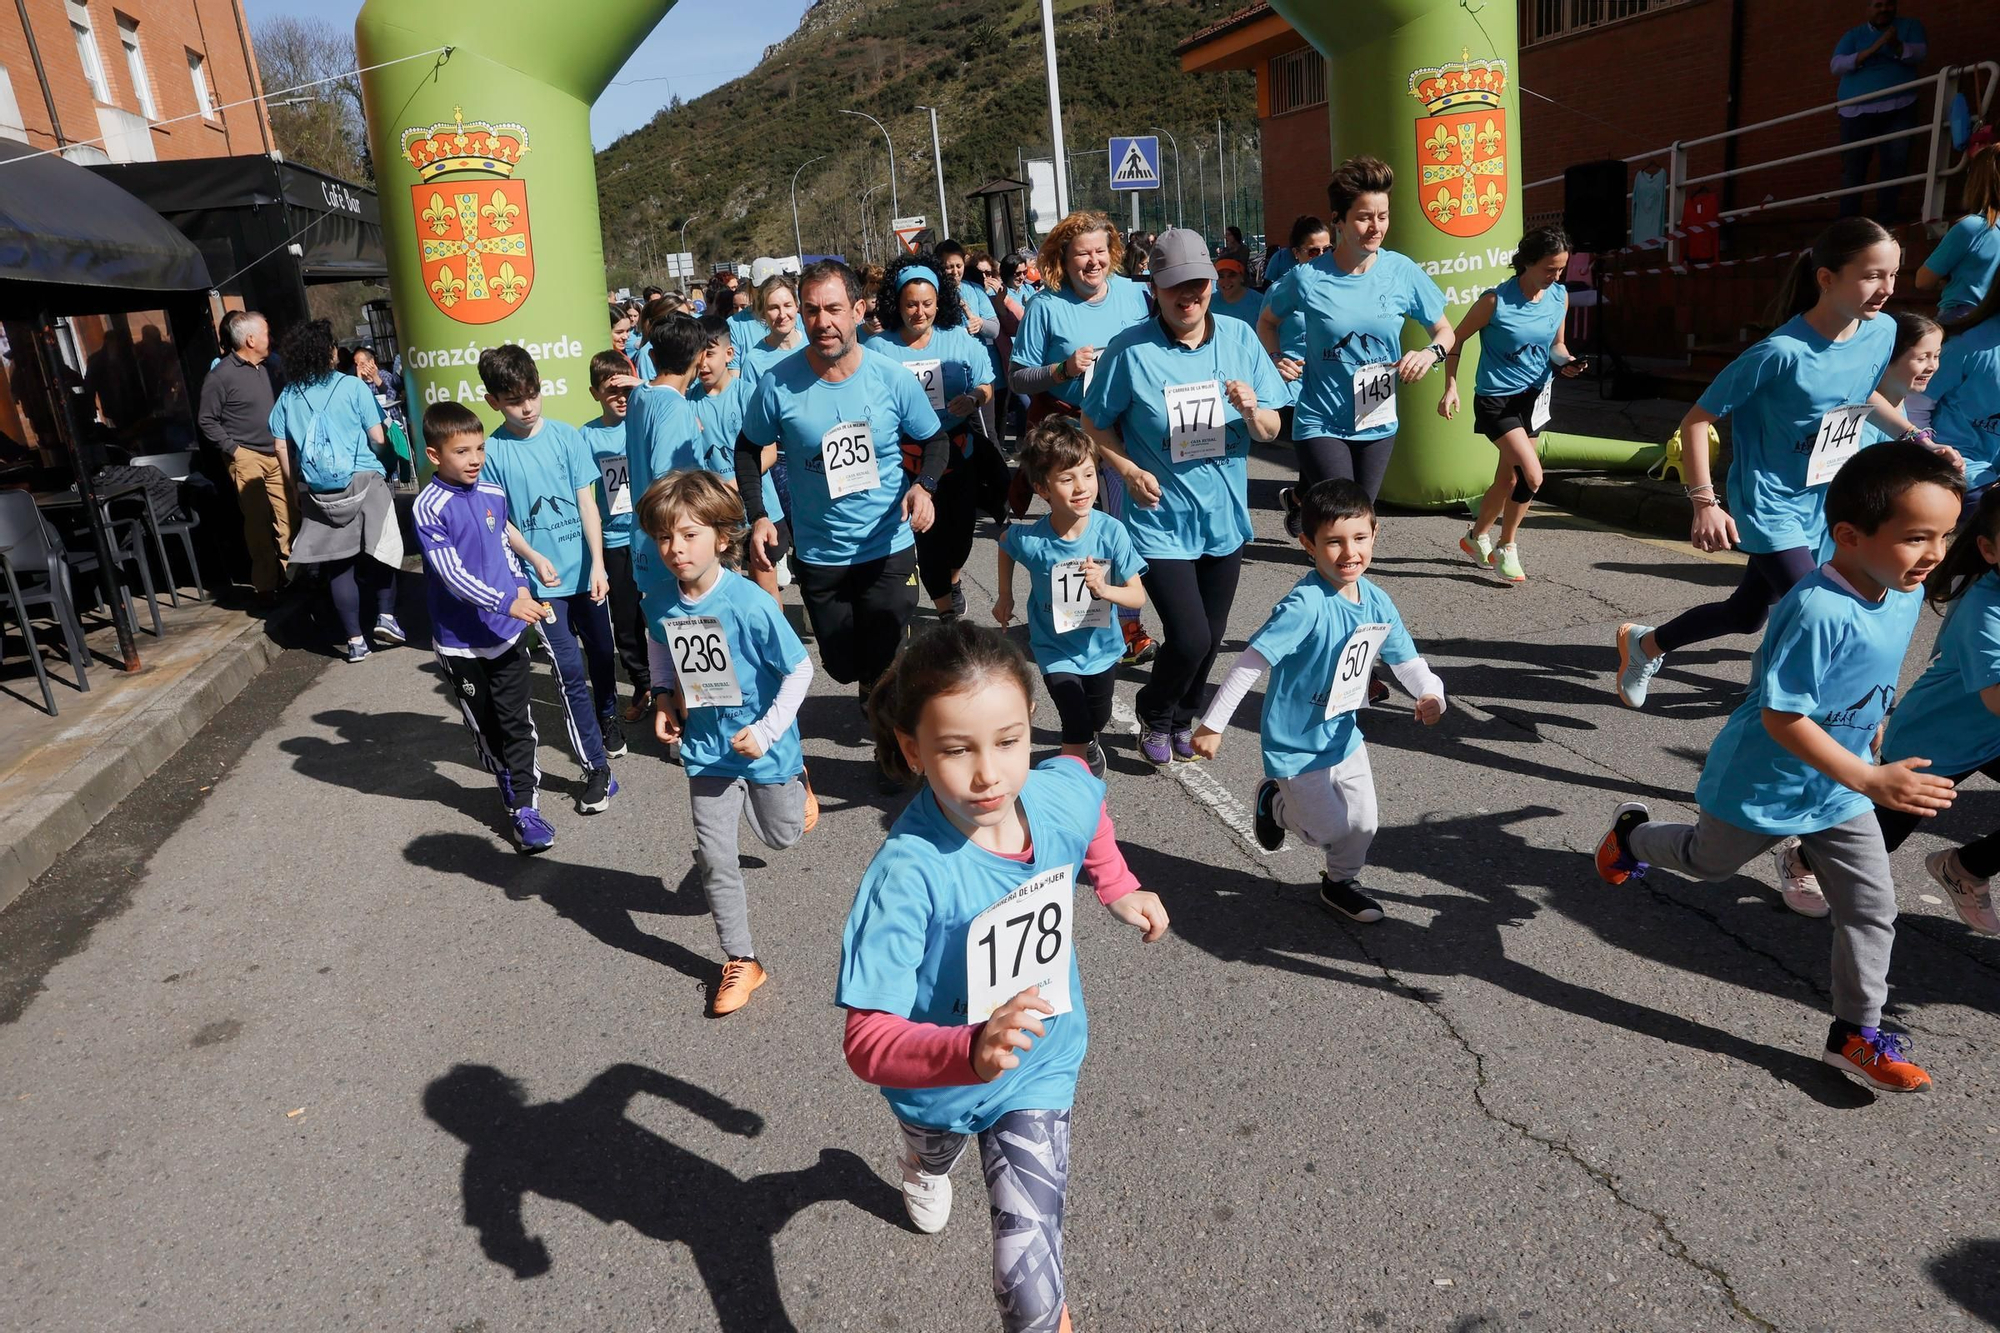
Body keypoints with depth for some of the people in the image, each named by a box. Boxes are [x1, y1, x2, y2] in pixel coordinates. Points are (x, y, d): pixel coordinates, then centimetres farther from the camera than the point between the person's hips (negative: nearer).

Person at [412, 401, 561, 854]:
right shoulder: (429, 507, -17)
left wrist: (522, 586, 17)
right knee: (484, 724, 15)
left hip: (507, 631, 3)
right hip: (460, 640, -3)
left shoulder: (492, 493, 0)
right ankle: (513, 788, 35)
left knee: (517, 721, 2)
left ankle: (524, 807, 7)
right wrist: (505, 603, -29)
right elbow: (450, 572, -23)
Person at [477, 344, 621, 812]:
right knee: (570, 672, -5)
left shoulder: (567, 435, -2)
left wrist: (597, 566, -9)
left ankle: (607, 718, 47)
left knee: (601, 653, 18)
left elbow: (587, 504, -3)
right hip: (541, 580, -2)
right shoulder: (491, 452, -5)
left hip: (585, 571, 2)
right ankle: (596, 769, 2)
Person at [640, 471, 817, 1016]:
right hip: (706, 748, 3)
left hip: (763, 746, -3)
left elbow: (800, 669, -17)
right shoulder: (659, 600, -12)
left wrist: (768, 731, -21)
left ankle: (796, 784, 54)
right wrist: (665, 696, -1)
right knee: (714, 859, 3)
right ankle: (740, 960, 19)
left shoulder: (750, 603, -27)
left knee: (781, 835, 20)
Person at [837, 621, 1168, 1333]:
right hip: (939, 1078, -1)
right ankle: (924, 1166, 75)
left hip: (1040, 1067, 1)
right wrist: (970, 1051, -57)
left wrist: (1118, 888, 2)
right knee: (935, 1150, 37)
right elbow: (867, 1042, -41)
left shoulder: (1063, 795, -25)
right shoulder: (907, 875, -40)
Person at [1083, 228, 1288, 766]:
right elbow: (1096, 422, 0)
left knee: (1210, 639, 15)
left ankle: (1183, 718, 42)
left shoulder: (1239, 338, -2)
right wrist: (1129, 470, -15)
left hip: (1223, 518, 4)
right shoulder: (1131, 350, -12)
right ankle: (1154, 717, 20)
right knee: (1189, 637, -11)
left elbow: (1270, 429, 2)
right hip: (1161, 522, -4)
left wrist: (1253, 411, -20)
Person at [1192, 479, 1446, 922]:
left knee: (1363, 824, 12)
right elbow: (1250, 664, -29)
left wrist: (1430, 693, -18)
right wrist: (1212, 725, -28)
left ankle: (1341, 882, 40)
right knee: (1330, 831, 5)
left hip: (1344, 736, 6)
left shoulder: (1377, 602, -5)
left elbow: (1406, 659, 4)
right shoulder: (1305, 605, -29)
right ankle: (1276, 800, 34)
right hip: (1296, 745, -6)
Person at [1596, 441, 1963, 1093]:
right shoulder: (1818, 611, -35)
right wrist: (1872, 781, -36)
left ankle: (1856, 1033, 22)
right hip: (1765, 786, -7)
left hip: (1838, 789, 7)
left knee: (1872, 907, 7)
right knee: (1708, 862, 20)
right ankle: (1632, 832, 50)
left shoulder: (1906, 594, -7)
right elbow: (1781, 717, -33)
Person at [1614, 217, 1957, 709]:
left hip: (1820, 506, 8)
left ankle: (1644, 643, 40)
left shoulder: (1882, 333, -4)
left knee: (1745, 615, 20)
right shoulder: (1782, 352, -25)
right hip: (1770, 507, -8)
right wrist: (1705, 502, -27)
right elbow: (1696, 420, -20)